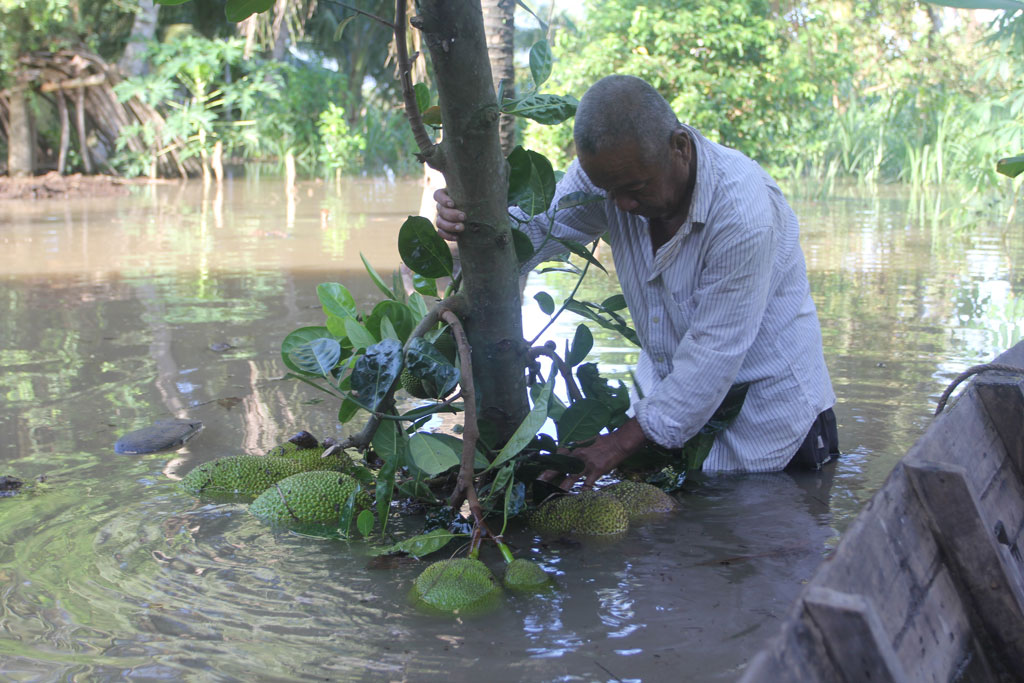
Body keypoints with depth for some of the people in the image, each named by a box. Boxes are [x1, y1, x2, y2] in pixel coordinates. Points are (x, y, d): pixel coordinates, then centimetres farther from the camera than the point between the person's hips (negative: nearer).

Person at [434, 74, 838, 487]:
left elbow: (715, 352, -30)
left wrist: (624, 442, -30)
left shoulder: (745, 212, -32)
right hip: (670, 388, 6)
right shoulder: (613, 168, -13)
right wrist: (472, 221, -41)